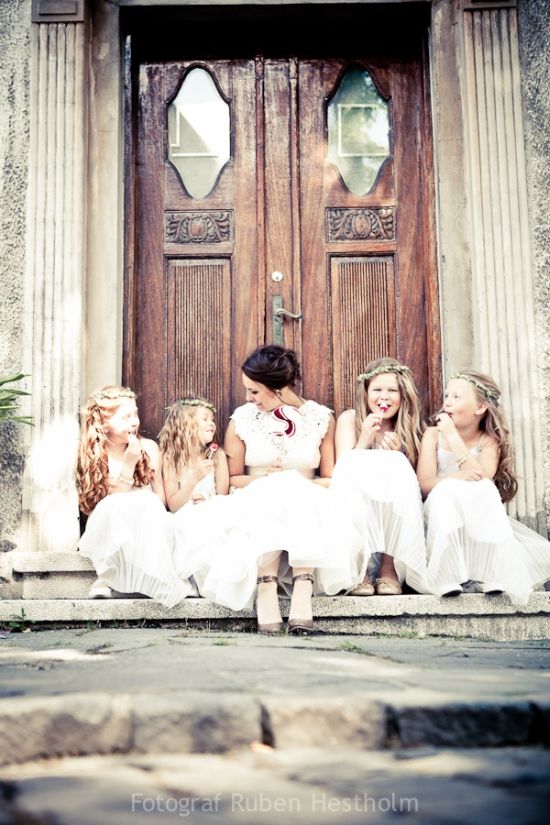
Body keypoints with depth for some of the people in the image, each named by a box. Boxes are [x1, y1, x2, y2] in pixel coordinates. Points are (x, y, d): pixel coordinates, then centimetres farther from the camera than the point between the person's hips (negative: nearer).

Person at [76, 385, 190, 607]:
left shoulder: (148, 447, 1)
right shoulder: (93, 455, -5)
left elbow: (160, 497, 7)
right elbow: (112, 503, -11)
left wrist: (144, 503, -14)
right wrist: (129, 464, -18)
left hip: (146, 531, 1)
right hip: (108, 532, -1)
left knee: (149, 504, -30)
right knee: (113, 507, -32)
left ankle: (153, 577, -29)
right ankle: (108, 575, -23)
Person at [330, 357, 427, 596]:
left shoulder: (409, 426, 7)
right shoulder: (350, 419, 1)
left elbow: (412, 481, 4)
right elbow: (344, 470, -7)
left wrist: (397, 455, -14)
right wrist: (364, 439, -21)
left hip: (394, 517, 1)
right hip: (355, 515, -1)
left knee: (396, 466, -27)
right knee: (355, 470, -30)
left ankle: (389, 567, -28)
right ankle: (361, 570, -32)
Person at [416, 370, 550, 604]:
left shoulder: (489, 440, -1)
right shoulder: (433, 435, 0)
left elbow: (483, 478, -20)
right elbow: (425, 483, -11)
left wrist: (453, 437, -20)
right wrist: (457, 477, -31)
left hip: (481, 518, 0)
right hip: (443, 513, 0)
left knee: (484, 491, -30)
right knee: (447, 490, -31)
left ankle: (492, 575, -35)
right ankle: (448, 576, -39)